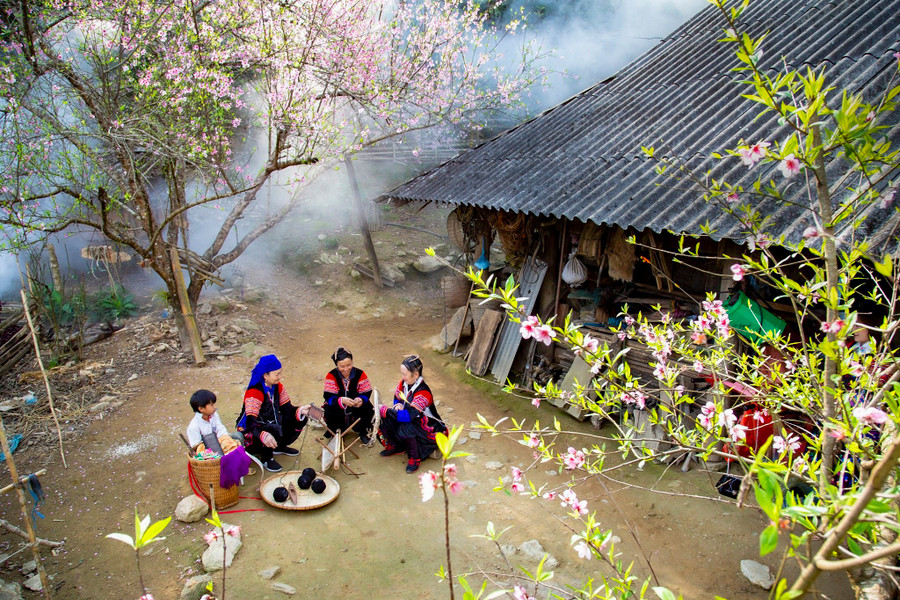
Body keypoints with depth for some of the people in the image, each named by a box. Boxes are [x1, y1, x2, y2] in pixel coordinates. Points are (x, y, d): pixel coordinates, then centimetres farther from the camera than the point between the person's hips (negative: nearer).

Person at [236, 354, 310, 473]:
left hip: (271, 422, 8)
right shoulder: (254, 393, -29)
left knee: (300, 419, -6)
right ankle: (266, 458, -8)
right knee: (274, 430, -37)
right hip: (251, 431, -8)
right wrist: (263, 435, -55)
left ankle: (280, 447, 14)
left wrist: (300, 410, -25)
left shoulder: (277, 386, -4)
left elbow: (286, 408, -3)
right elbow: (250, 423, -36)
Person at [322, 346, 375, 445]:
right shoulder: (331, 376, -13)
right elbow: (329, 397, -20)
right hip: (337, 408, 0)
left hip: (356, 406, 1)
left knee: (368, 410, -27)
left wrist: (360, 400, -35)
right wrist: (341, 400, -42)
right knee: (329, 414, -30)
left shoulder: (360, 374, -11)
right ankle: (336, 432, 7)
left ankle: (364, 432, 8)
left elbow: (366, 393, -10)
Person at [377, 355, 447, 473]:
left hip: (426, 427, -8)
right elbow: (397, 399, 10)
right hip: (408, 420, 8)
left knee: (404, 429, -37)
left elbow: (409, 416, -35)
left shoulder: (423, 393, -29)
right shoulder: (403, 383, -7)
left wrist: (385, 410, -32)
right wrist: (398, 406, -16)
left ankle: (415, 458, -12)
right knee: (382, 419, -12)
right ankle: (394, 446, 12)